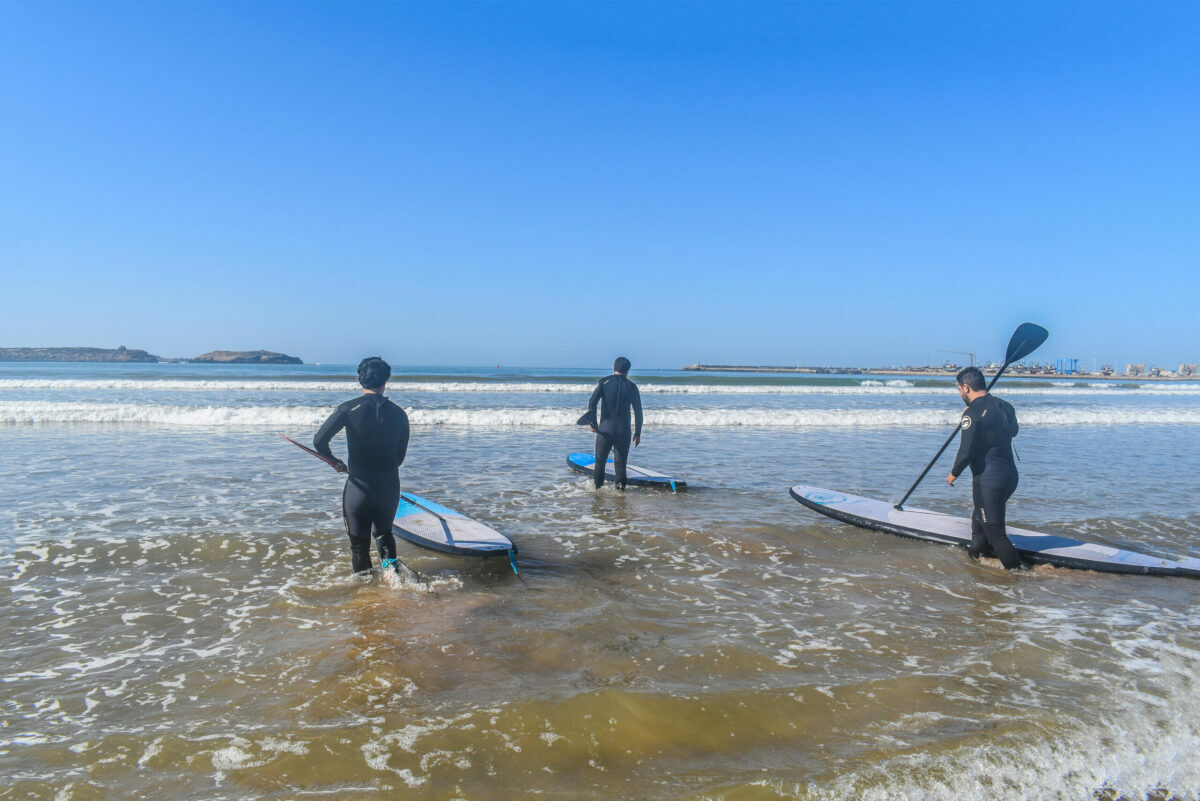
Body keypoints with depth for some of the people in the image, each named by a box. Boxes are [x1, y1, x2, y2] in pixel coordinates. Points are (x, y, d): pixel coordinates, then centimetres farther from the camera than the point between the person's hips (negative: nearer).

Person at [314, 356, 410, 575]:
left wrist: (336, 462, 8)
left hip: (358, 488, -2)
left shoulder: (348, 409, -9)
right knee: (383, 531, 27)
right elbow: (400, 457, 5)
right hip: (389, 488, 3)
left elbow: (319, 441, -11)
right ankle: (389, 561, 3)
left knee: (359, 544, 13)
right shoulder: (398, 413, -2)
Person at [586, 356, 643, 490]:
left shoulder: (604, 381, 0)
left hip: (605, 428, -1)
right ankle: (620, 487, 6)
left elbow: (592, 401, -10)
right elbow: (638, 412, 5)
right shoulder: (632, 386, 4)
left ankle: (598, 486, 19)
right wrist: (637, 433, 12)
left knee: (600, 460, 12)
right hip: (624, 430, 1)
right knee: (620, 461, 7)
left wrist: (593, 422, -2)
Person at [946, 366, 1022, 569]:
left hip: (987, 479, -8)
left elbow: (966, 451, -19)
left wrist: (954, 473, -3)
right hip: (1010, 474, 9)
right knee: (980, 517, 28)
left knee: (994, 531, -1)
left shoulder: (972, 413, -17)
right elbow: (1013, 431, 27)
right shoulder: (1004, 406, 7)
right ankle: (976, 552, 39)